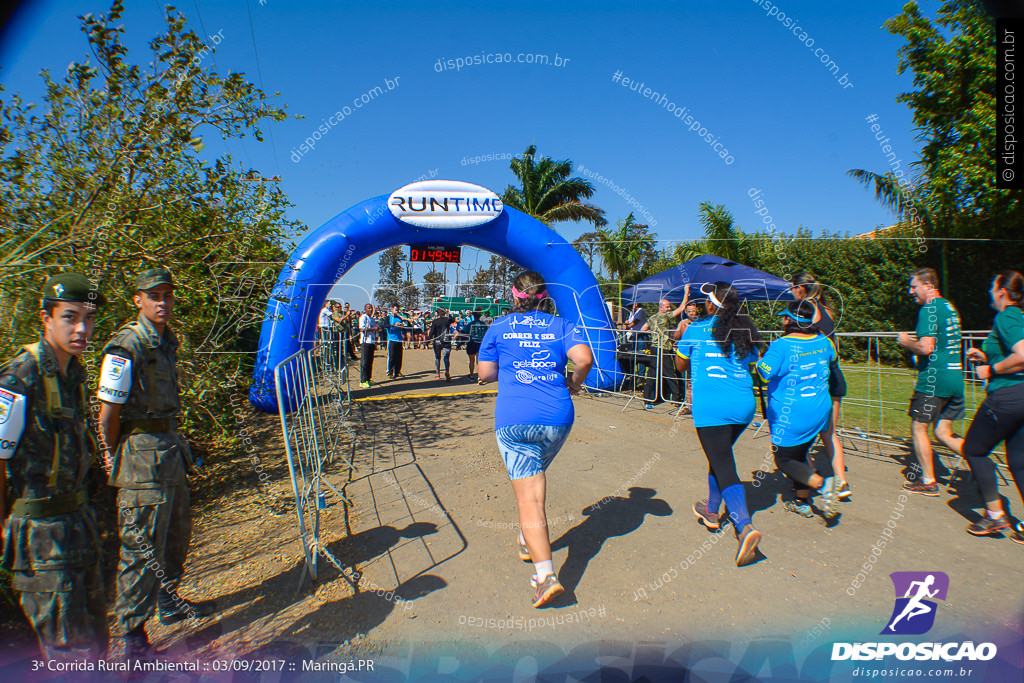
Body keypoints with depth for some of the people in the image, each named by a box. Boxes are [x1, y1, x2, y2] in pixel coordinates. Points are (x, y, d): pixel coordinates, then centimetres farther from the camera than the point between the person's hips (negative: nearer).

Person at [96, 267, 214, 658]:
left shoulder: (167, 340, 10)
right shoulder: (127, 346, -18)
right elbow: (108, 410, -16)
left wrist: (178, 444, 19)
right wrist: (113, 455, -6)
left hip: (169, 448, 9)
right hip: (142, 455, -9)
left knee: (177, 534, 20)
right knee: (142, 547, 0)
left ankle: (169, 604, 39)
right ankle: (133, 636, 15)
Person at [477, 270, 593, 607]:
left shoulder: (499, 327, 8)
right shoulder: (560, 325, 8)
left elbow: (486, 372, 7)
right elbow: (584, 358, -8)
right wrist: (574, 383, 10)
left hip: (514, 419, -2)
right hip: (558, 416, 3)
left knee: (528, 496, -4)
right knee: (535, 474, 28)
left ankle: (546, 575, -13)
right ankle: (528, 540, 39)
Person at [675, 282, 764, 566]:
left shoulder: (695, 330, -1)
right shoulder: (746, 332, 11)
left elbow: (681, 365, 12)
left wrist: (681, 336, 26)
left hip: (711, 407, -6)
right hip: (744, 405, 6)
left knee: (724, 466, -6)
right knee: (720, 456, 25)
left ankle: (745, 527, -23)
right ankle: (711, 510, 40)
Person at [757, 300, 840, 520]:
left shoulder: (781, 345, -18)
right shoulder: (823, 342, 2)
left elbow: (765, 373, -24)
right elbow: (832, 357, 23)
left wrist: (758, 359, -5)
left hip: (790, 415, -7)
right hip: (820, 412, 7)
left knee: (784, 459, 7)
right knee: (799, 455, 22)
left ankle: (821, 483, -15)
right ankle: (803, 502, 26)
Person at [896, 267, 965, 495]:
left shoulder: (929, 310, -13)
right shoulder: (949, 307, 16)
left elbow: (926, 348, -21)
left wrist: (906, 342, -4)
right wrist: (915, 342, 21)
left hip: (934, 379, -9)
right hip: (955, 377, 9)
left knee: (918, 428, 5)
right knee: (943, 432, 13)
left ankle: (928, 482, 11)